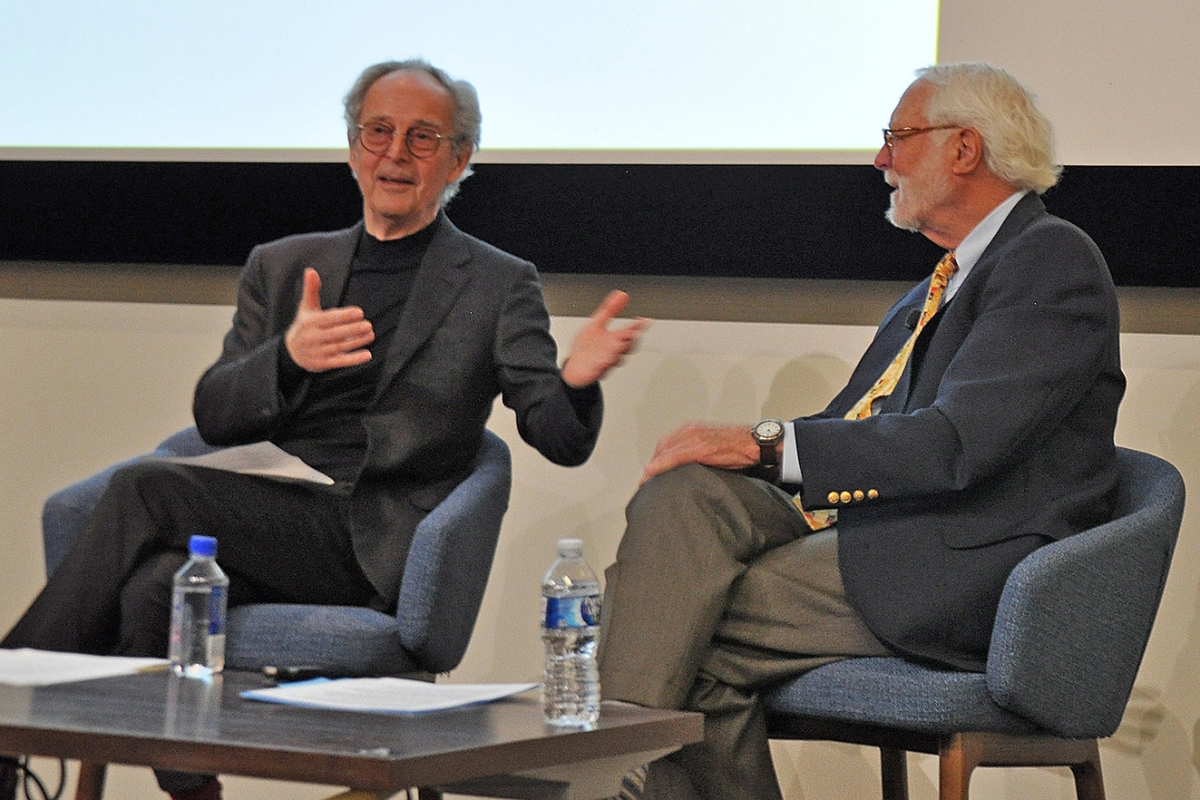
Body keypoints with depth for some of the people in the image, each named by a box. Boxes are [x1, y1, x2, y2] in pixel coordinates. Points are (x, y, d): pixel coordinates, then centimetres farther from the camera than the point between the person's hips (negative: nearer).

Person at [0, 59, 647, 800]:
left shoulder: (499, 285, 11)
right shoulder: (281, 266, 21)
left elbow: (561, 439, 3)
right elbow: (213, 416, 11)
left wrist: (576, 382, -23)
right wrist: (289, 358, -11)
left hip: (376, 546, -4)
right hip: (268, 514, 4)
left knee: (145, 488, -26)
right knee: (157, 585, -31)